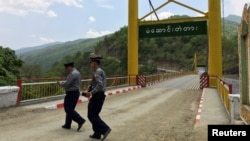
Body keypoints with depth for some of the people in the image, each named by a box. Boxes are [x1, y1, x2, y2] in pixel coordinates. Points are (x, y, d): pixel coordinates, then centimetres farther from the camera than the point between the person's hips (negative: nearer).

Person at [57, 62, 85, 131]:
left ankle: (80, 120, -10)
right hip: (75, 92, 10)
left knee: (69, 109, -6)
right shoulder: (77, 72, 15)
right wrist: (63, 83, 11)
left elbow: (66, 84, -20)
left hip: (71, 93, -10)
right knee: (69, 109, 15)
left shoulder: (73, 74, -19)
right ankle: (67, 125, 23)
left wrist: (60, 83, 0)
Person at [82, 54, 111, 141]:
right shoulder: (101, 71, 16)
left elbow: (100, 85, -28)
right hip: (100, 96, 10)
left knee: (92, 116, -5)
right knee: (94, 115, 16)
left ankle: (105, 129, -8)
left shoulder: (97, 72, -15)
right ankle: (97, 134, 21)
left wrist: (91, 92, -24)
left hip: (97, 96, -10)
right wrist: (91, 87, 12)